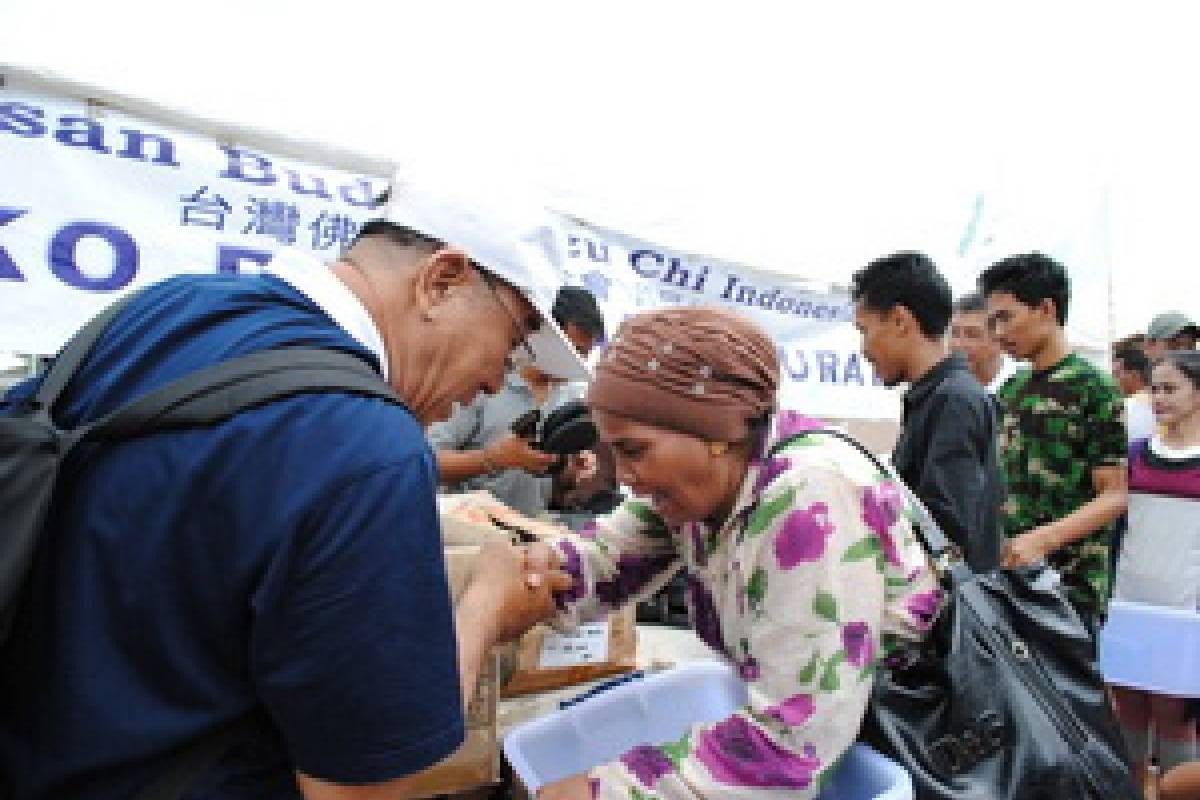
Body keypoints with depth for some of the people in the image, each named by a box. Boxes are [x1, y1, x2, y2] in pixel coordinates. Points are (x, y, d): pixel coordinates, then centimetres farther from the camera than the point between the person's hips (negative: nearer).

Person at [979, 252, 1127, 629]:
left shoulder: (1093, 389, -8)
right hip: (1009, 575, 6)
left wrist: (1040, 540, -23)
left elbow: (1113, 496, -11)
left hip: (1068, 584, -6)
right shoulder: (1011, 389, 11)